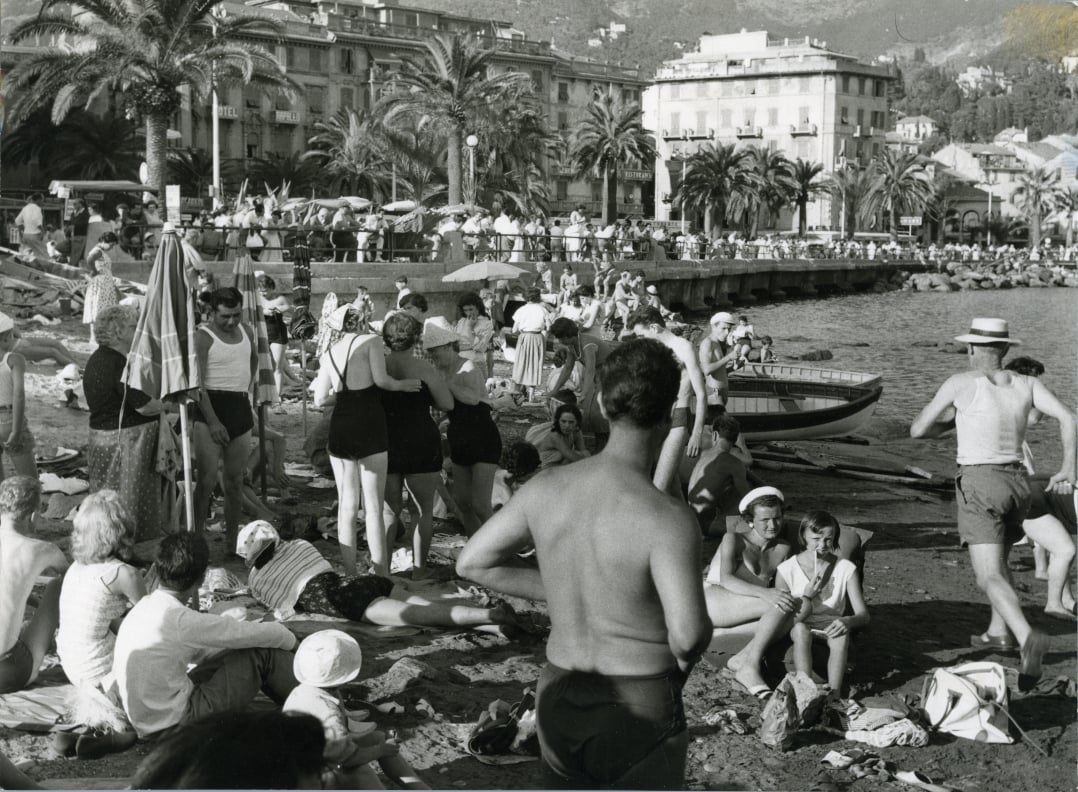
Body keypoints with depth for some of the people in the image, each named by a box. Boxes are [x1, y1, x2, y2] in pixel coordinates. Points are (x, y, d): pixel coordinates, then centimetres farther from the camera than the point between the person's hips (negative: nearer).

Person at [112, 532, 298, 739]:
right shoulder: (180, 620, -24)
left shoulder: (145, 606, 4)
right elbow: (257, 635, -14)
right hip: (176, 722, -9)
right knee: (263, 653, -6)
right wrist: (289, 639, 8)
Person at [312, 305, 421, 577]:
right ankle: (381, 573, -3)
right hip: (369, 425, -4)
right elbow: (380, 379, -13)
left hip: (340, 427, 4)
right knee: (374, 506, -2)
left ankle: (349, 573, 11)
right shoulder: (371, 341, 0)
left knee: (347, 505, 10)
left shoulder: (329, 354, 14)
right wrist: (401, 385, 5)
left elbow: (320, 399, 10)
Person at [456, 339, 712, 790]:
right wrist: (684, 658, -8)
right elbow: (688, 636, -31)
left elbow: (472, 563, 3)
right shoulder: (667, 519, -24)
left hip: (559, 694, 5)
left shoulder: (546, 489, -7)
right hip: (641, 708, -5)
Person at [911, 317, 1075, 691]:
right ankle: (998, 631, 37)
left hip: (979, 482, -5)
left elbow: (918, 429, 3)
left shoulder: (959, 383, -5)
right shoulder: (1026, 384, 4)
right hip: (1018, 481, 6)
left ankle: (1028, 638, -36)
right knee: (997, 559, 31)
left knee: (990, 578, -13)